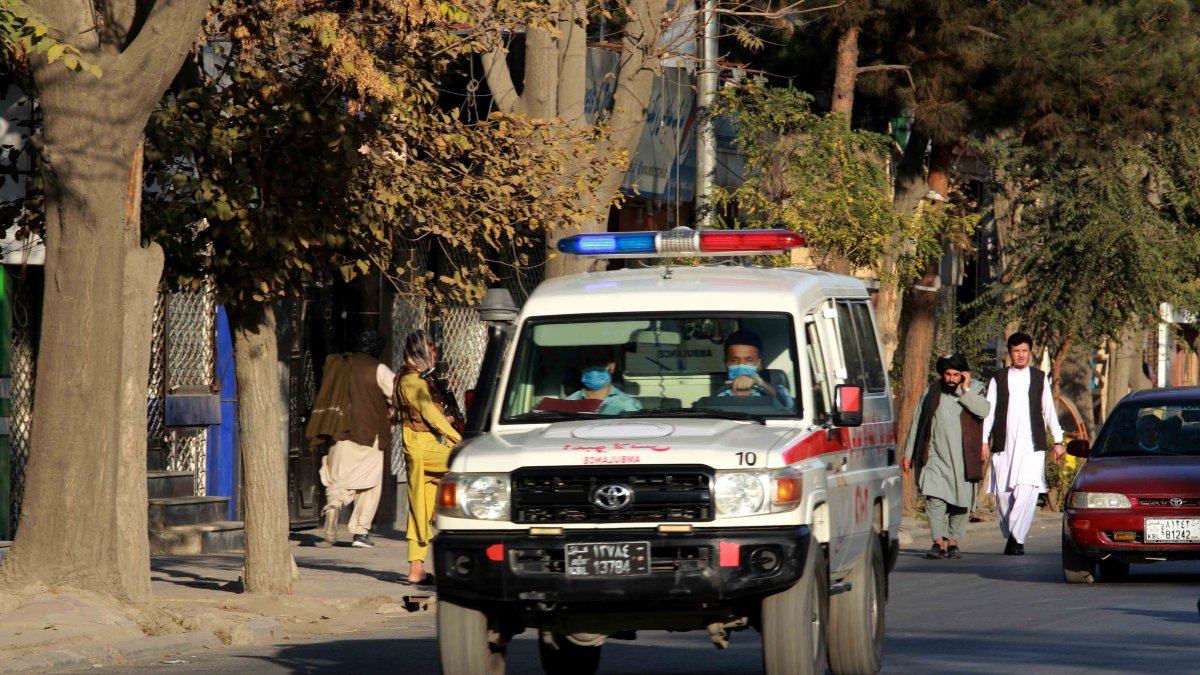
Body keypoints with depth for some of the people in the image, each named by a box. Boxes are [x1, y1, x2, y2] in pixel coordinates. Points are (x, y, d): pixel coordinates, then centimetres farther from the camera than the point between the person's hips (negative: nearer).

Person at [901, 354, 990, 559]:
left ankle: (953, 541, 19)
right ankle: (939, 542, -22)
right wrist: (908, 454, 13)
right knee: (935, 499, -16)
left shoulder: (973, 391, 5)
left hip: (962, 457, 0)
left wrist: (965, 389, -12)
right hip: (935, 456, 0)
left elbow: (983, 410, -16)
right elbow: (917, 424, 15)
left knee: (960, 502, 5)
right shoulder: (932, 392, 10)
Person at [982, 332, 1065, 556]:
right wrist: (984, 440, -2)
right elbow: (989, 411, 7)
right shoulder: (998, 379, 10)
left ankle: (1016, 537, -20)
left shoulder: (1040, 378, 12)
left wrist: (1058, 440, 12)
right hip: (1004, 445, 1)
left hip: (1032, 446, -1)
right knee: (1003, 494, -1)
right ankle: (1011, 537, 13)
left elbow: (1049, 411, 15)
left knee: (1027, 490, -17)